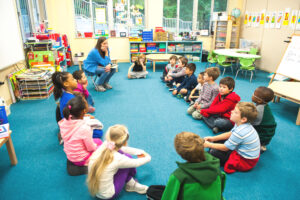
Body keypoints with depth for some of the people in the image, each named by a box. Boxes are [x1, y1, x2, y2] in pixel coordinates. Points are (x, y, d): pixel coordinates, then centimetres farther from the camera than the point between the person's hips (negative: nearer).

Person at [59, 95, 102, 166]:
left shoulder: (64, 121, -15)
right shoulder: (84, 128, -34)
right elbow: (91, 148, -21)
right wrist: (95, 145, 1)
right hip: (81, 160, -7)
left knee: (98, 141, 23)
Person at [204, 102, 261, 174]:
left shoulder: (239, 132, -34)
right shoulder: (242, 125, -8)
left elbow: (225, 148, -21)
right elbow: (230, 134, 9)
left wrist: (209, 145, -10)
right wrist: (213, 138, 4)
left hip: (246, 161, -9)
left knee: (213, 153, -16)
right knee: (217, 141, 10)